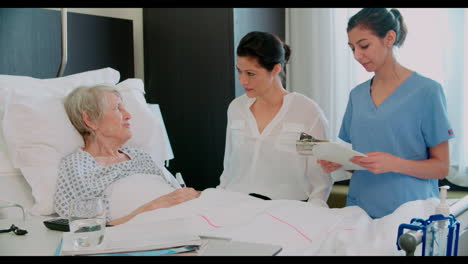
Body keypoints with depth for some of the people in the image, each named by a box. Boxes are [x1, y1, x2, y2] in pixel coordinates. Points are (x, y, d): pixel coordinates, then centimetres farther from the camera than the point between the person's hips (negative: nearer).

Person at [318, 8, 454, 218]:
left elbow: (441, 167, -7)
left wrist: (394, 164, -22)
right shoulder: (357, 95, 7)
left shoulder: (426, 91, -8)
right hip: (359, 209, 4)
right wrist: (337, 162, -7)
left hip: (410, 214, -4)